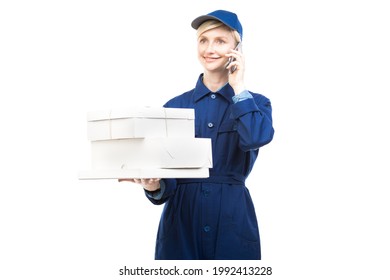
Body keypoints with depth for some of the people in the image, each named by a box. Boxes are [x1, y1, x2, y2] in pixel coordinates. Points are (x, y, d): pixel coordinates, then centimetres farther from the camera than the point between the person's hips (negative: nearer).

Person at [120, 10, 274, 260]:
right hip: (181, 219, 1)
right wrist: (154, 186, -21)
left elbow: (256, 138, -19)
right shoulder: (174, 106, 8)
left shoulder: (255, 103, 5)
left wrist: (238, 86, -7)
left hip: (232, 219, -1)